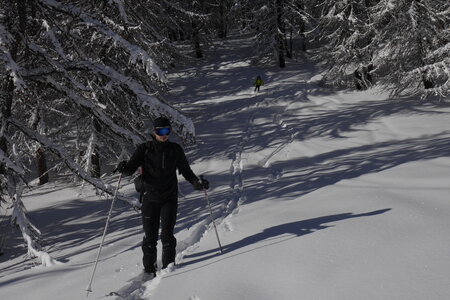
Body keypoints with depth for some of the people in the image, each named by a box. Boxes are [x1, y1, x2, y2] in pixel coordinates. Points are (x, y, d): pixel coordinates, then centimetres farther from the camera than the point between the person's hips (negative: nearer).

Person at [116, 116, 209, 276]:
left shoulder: (175, 149, 6)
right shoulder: (145, 149, 1)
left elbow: (185, 170, 14)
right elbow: (131, 168, -4)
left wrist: (197, 183, -2)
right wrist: (124, 168, -28)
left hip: (169, 198, 0)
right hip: (150, 198, 0)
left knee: (167, 234, -7)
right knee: (150, 236, 0)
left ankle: (168, 267, 3)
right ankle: (149, 270, 12)